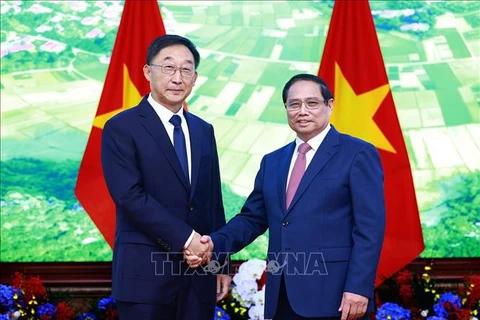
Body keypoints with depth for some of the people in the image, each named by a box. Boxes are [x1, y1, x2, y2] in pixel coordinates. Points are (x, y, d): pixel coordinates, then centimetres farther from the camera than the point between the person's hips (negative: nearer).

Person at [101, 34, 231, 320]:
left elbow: (214, 200, 14)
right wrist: (185, 238, -18)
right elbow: (130, 196, -16)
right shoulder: (122, 128, -5)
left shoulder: (204, 130, 13)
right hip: (147, 273, -5)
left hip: (199, 272, 5)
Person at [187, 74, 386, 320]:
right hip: (282, 297, 6)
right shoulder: (272, 161, 17)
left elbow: (369, 227, -8)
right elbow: (252, 218, 14)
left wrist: (358, 288, -16)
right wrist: (215, 243, -4)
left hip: (334, 294, -5)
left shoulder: (358, 154, -2)